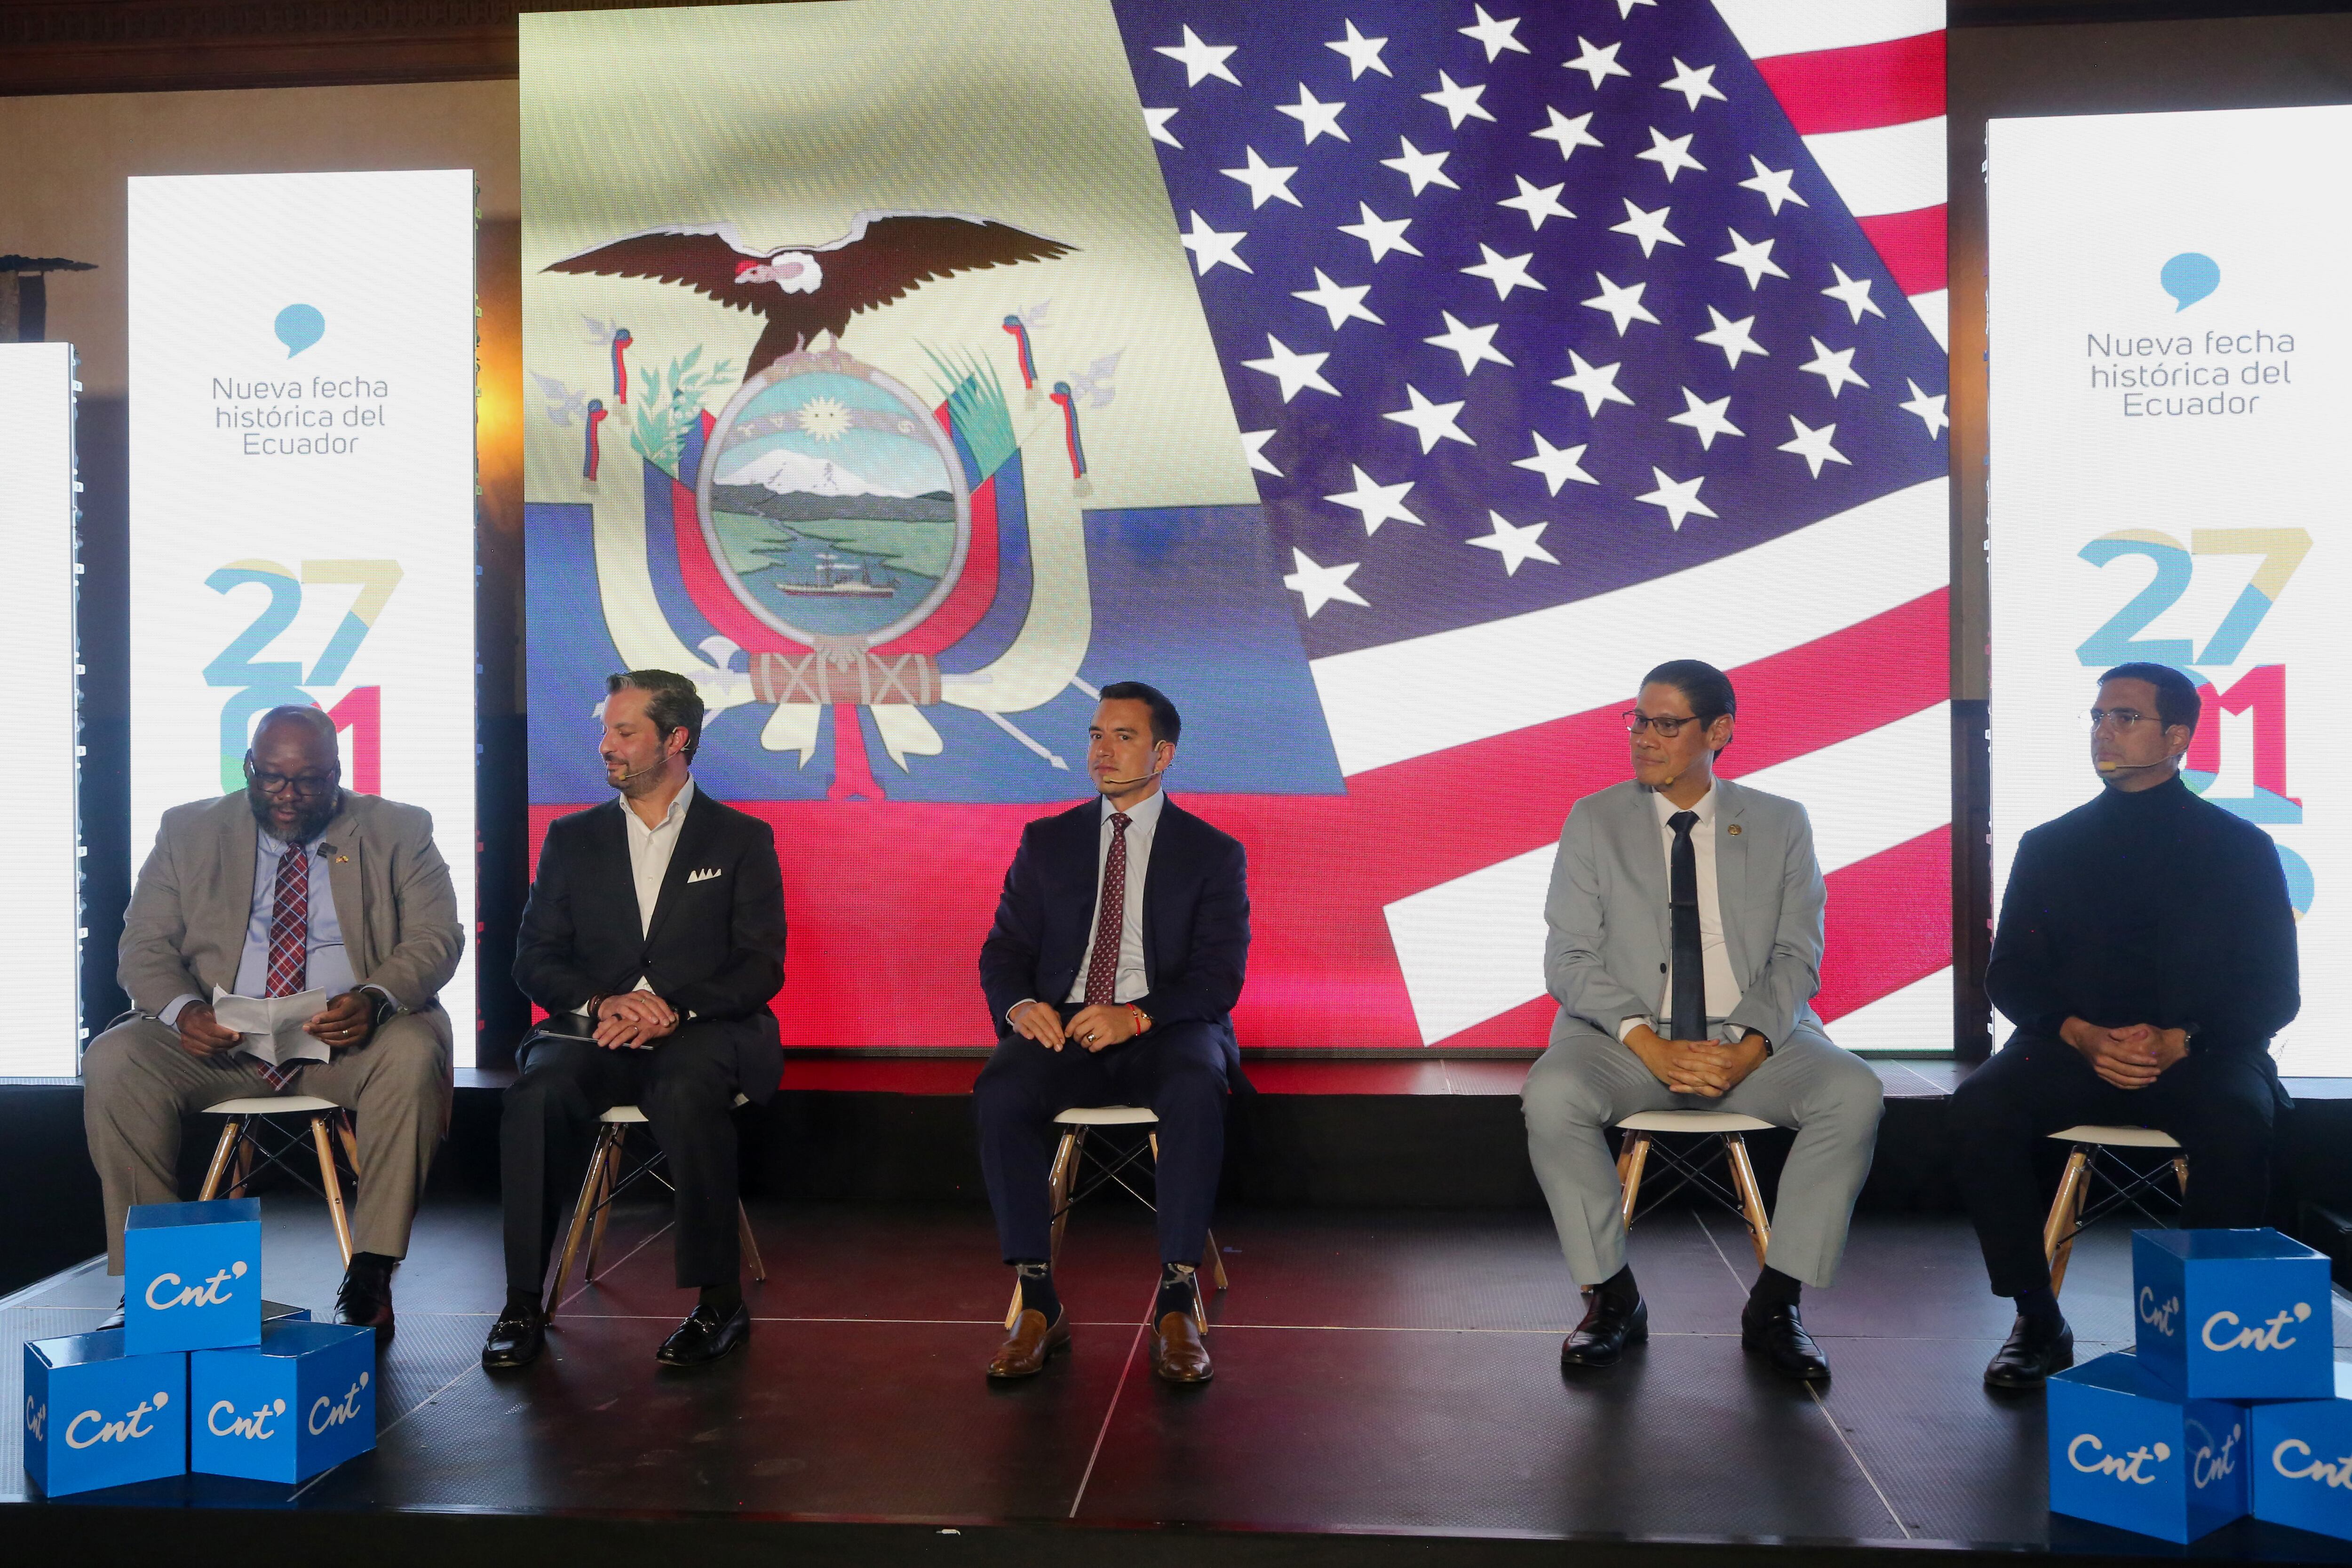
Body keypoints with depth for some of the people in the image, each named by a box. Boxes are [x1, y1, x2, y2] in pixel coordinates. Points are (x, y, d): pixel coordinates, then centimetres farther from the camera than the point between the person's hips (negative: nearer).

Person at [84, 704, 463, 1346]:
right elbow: (144, 944, 7)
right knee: (113, 1063, -25)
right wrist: (180, 1010, -17)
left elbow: (436, 938, -2)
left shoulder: (398, 832, 6)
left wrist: (375, 1000, -24)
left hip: (347, 1036, -2)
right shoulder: (188, 831, 12)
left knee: (412, 1054, -34)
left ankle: (369, 1274, -25)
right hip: (217, 1038, 2)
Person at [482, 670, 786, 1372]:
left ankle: (720, 1302, -25)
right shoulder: (572, 838, 17)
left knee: (686, 1095, -36)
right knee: (539, 1093, -31)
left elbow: (761, 967, 1)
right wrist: (603, 1004, -12)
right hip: (594, 1032, 3)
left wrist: (673, 1010, -16)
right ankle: (523, 1303, -22)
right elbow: (534, 959, 10)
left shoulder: (742, 838, 10)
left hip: (701, 1033, -2)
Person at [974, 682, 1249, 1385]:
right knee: (998, 1092, -31)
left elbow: (1220, 976, -3)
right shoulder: (1045, 841, 15)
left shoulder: (1214, 852, 7)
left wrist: (1137, 1016, -21)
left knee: (1196, 1089, -37)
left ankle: (1177, 1306, -28)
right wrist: (1019, 1004, -13)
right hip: (1059, 1027, 2)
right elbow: (1003, 949, 11)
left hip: (1165, 1031, -2)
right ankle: (1038, 1302, -22)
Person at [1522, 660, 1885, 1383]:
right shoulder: (1593, 822, 5)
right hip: (1626, 1039, -1)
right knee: (1551, 1094, -32)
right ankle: (1612, 1298, -11)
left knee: (1853, 1092, -27)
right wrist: (1650, 1045, -19)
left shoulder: (1781, 824, 8)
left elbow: (1797, 958, 2)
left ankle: (1775, 1302, -11)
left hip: (1753, 1039, 1)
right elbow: (1570, 960, -2)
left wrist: (1749, 1048, -19)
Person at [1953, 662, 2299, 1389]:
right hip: (2073, 1048, 2)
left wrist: (2179, 1042, -16)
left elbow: (2273, 992, 2)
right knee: (1979, 1108, -28)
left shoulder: (2239, 847, 8)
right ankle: (2038, 1322, -16)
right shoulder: (2048, 846, 13)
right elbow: (2010, 975, 8)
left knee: (2236, 1124, -35)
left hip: (2200, 1051, -1)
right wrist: (2081, 1035, -13)